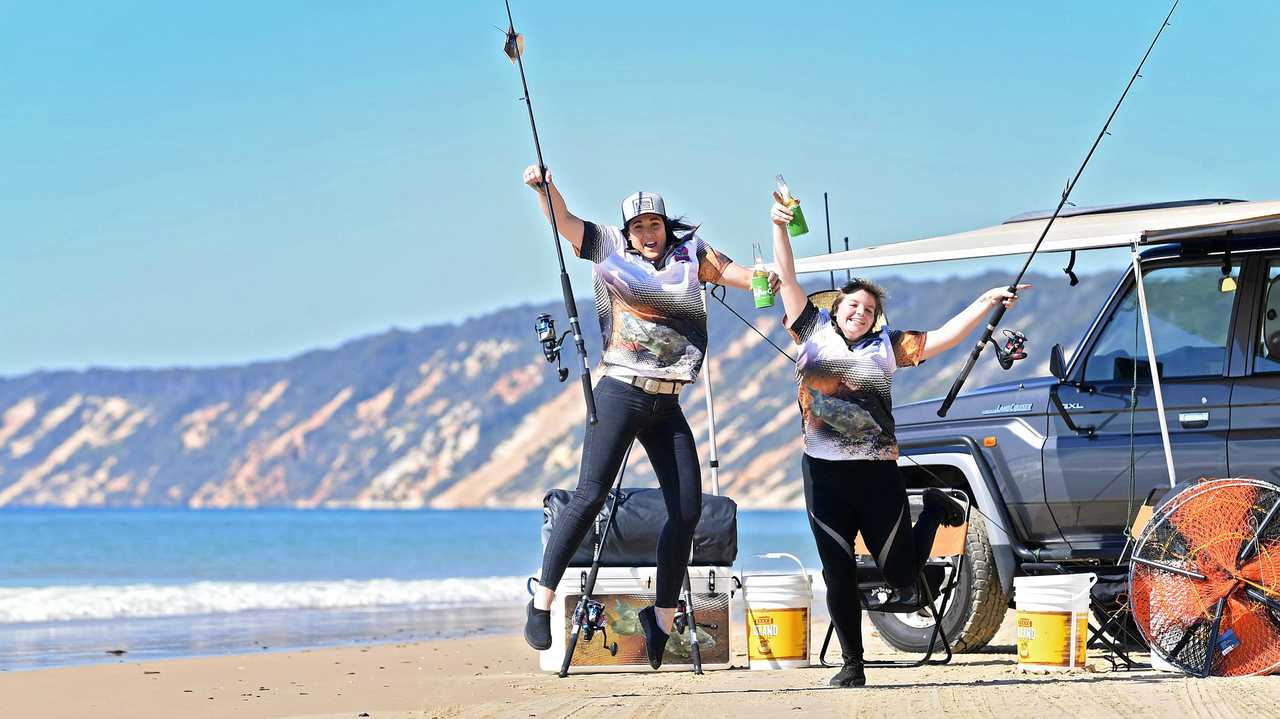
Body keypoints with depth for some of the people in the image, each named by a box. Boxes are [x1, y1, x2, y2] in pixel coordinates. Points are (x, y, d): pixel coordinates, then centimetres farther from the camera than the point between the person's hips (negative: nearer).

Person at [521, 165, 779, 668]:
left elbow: (735, 274, 0)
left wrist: (766, 278, -22)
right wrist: (543, 186, -26)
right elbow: (564, 221, -7)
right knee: (590, 495, -16)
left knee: (687, 511, 2)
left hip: (667, 406, 4)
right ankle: (541, 601, -13)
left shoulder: (690, 253, 9)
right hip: (620, 395, -4)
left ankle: (662, 617, 16)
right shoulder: (610, 250, 3)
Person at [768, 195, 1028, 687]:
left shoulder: (887, 345, 8)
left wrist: (986, 302, -1)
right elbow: (787, 279, 4)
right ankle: (852, 665, 13)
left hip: (878, 473, 0)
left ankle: (934, 510, 34)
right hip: (824, 474, 0)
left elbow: (942, 338, 6)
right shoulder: (813, 329, 7)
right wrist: (779, 227, -6)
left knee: (902, 577, 4)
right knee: (839, 577, 1)